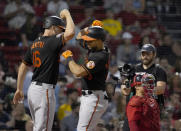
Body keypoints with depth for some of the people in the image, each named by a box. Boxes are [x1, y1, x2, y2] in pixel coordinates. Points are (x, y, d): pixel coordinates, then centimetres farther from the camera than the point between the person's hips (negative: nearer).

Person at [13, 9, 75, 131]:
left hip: (32, 89, 9)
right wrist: (67, 14, -9)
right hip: (45, 90, -9)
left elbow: (23, 67, 18)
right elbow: (70, 33, -26)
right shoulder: (51, 42, -12)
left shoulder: (34, 44, 13)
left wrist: (19, 89, 24)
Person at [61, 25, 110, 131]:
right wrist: (92, 28, 8)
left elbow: (78, 72, -27)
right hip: (88, 97, 10)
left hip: (94, 98, -10)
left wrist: (69, 57, -11)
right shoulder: (93, 50, 10)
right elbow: (80, 36, 26)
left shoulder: (100, 57, -19)